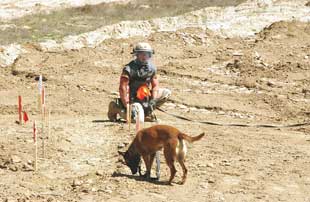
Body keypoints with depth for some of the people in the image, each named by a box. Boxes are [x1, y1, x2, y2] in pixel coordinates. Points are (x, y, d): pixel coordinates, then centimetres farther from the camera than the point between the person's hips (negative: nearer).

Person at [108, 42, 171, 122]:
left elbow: (155, 86, 3)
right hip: (132, 99, -6)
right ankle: (115, 107, 0)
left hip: (146, 98, 7)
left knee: (167, 93, 0)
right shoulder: (129, 69, -19)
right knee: (136, 117, -29)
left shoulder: (151, 68, 0)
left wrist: (153, 101, -13)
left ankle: (147, 112, 4)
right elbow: (122, 89, -22)